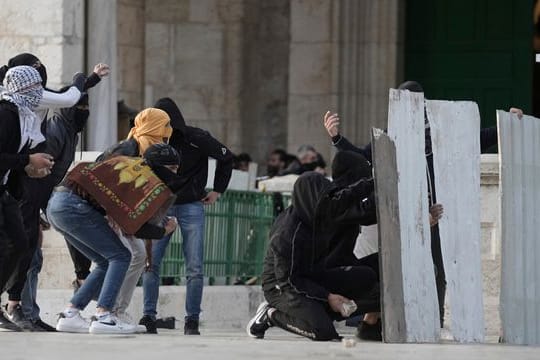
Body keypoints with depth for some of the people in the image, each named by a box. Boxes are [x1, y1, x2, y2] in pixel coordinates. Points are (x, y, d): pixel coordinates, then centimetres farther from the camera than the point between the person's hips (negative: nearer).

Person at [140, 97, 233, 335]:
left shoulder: (196, 139, -11)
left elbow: (226, 158, 5)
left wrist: (218, 190, 4)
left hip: (191, 206, -2)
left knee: (195, 268, -5)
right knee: (150, 262, -8)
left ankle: (192, 321, 2)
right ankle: (148, 317, -4)